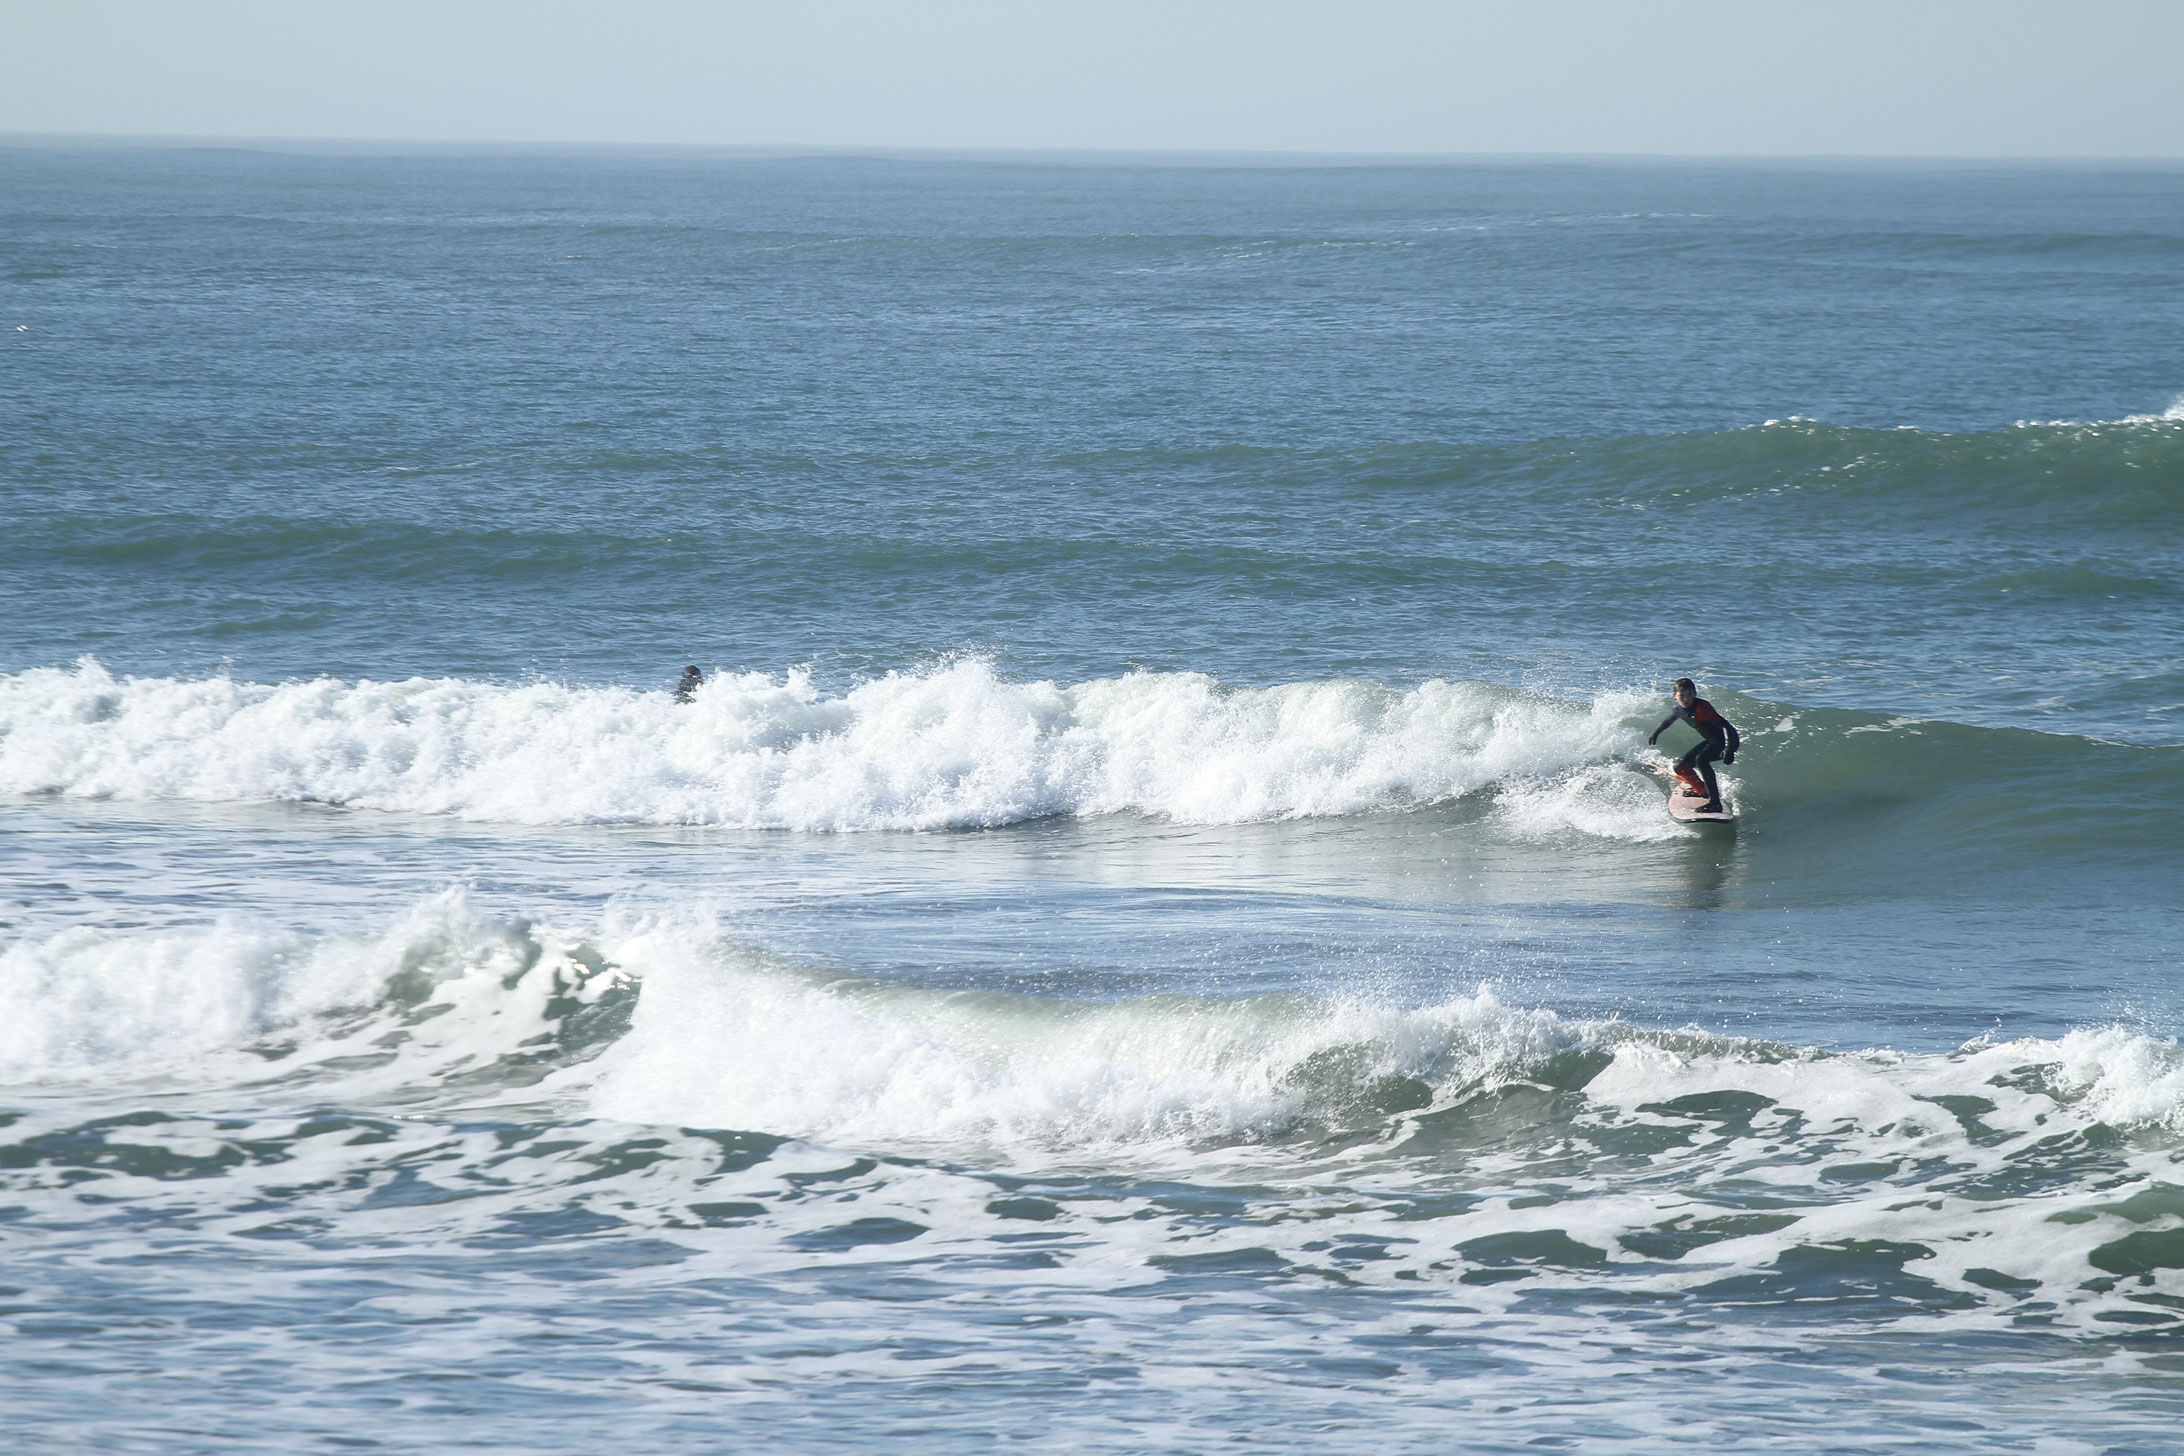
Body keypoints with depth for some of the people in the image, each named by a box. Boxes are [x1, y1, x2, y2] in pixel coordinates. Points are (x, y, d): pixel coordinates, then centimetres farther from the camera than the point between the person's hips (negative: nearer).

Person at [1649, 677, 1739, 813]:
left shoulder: (1701, 708, -28)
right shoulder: (1679, 710, -3)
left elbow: (1726, 726, -34)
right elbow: (1668, 720, 23)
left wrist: (1729, 749, -46)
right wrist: (1656, 733, 36)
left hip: (1726, 740, -9)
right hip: (1711, 741, 9)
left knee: (1701, 759, -35)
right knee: (1680, 767, 9)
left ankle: (1715, 802, -37)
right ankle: (1702, 790, 35)